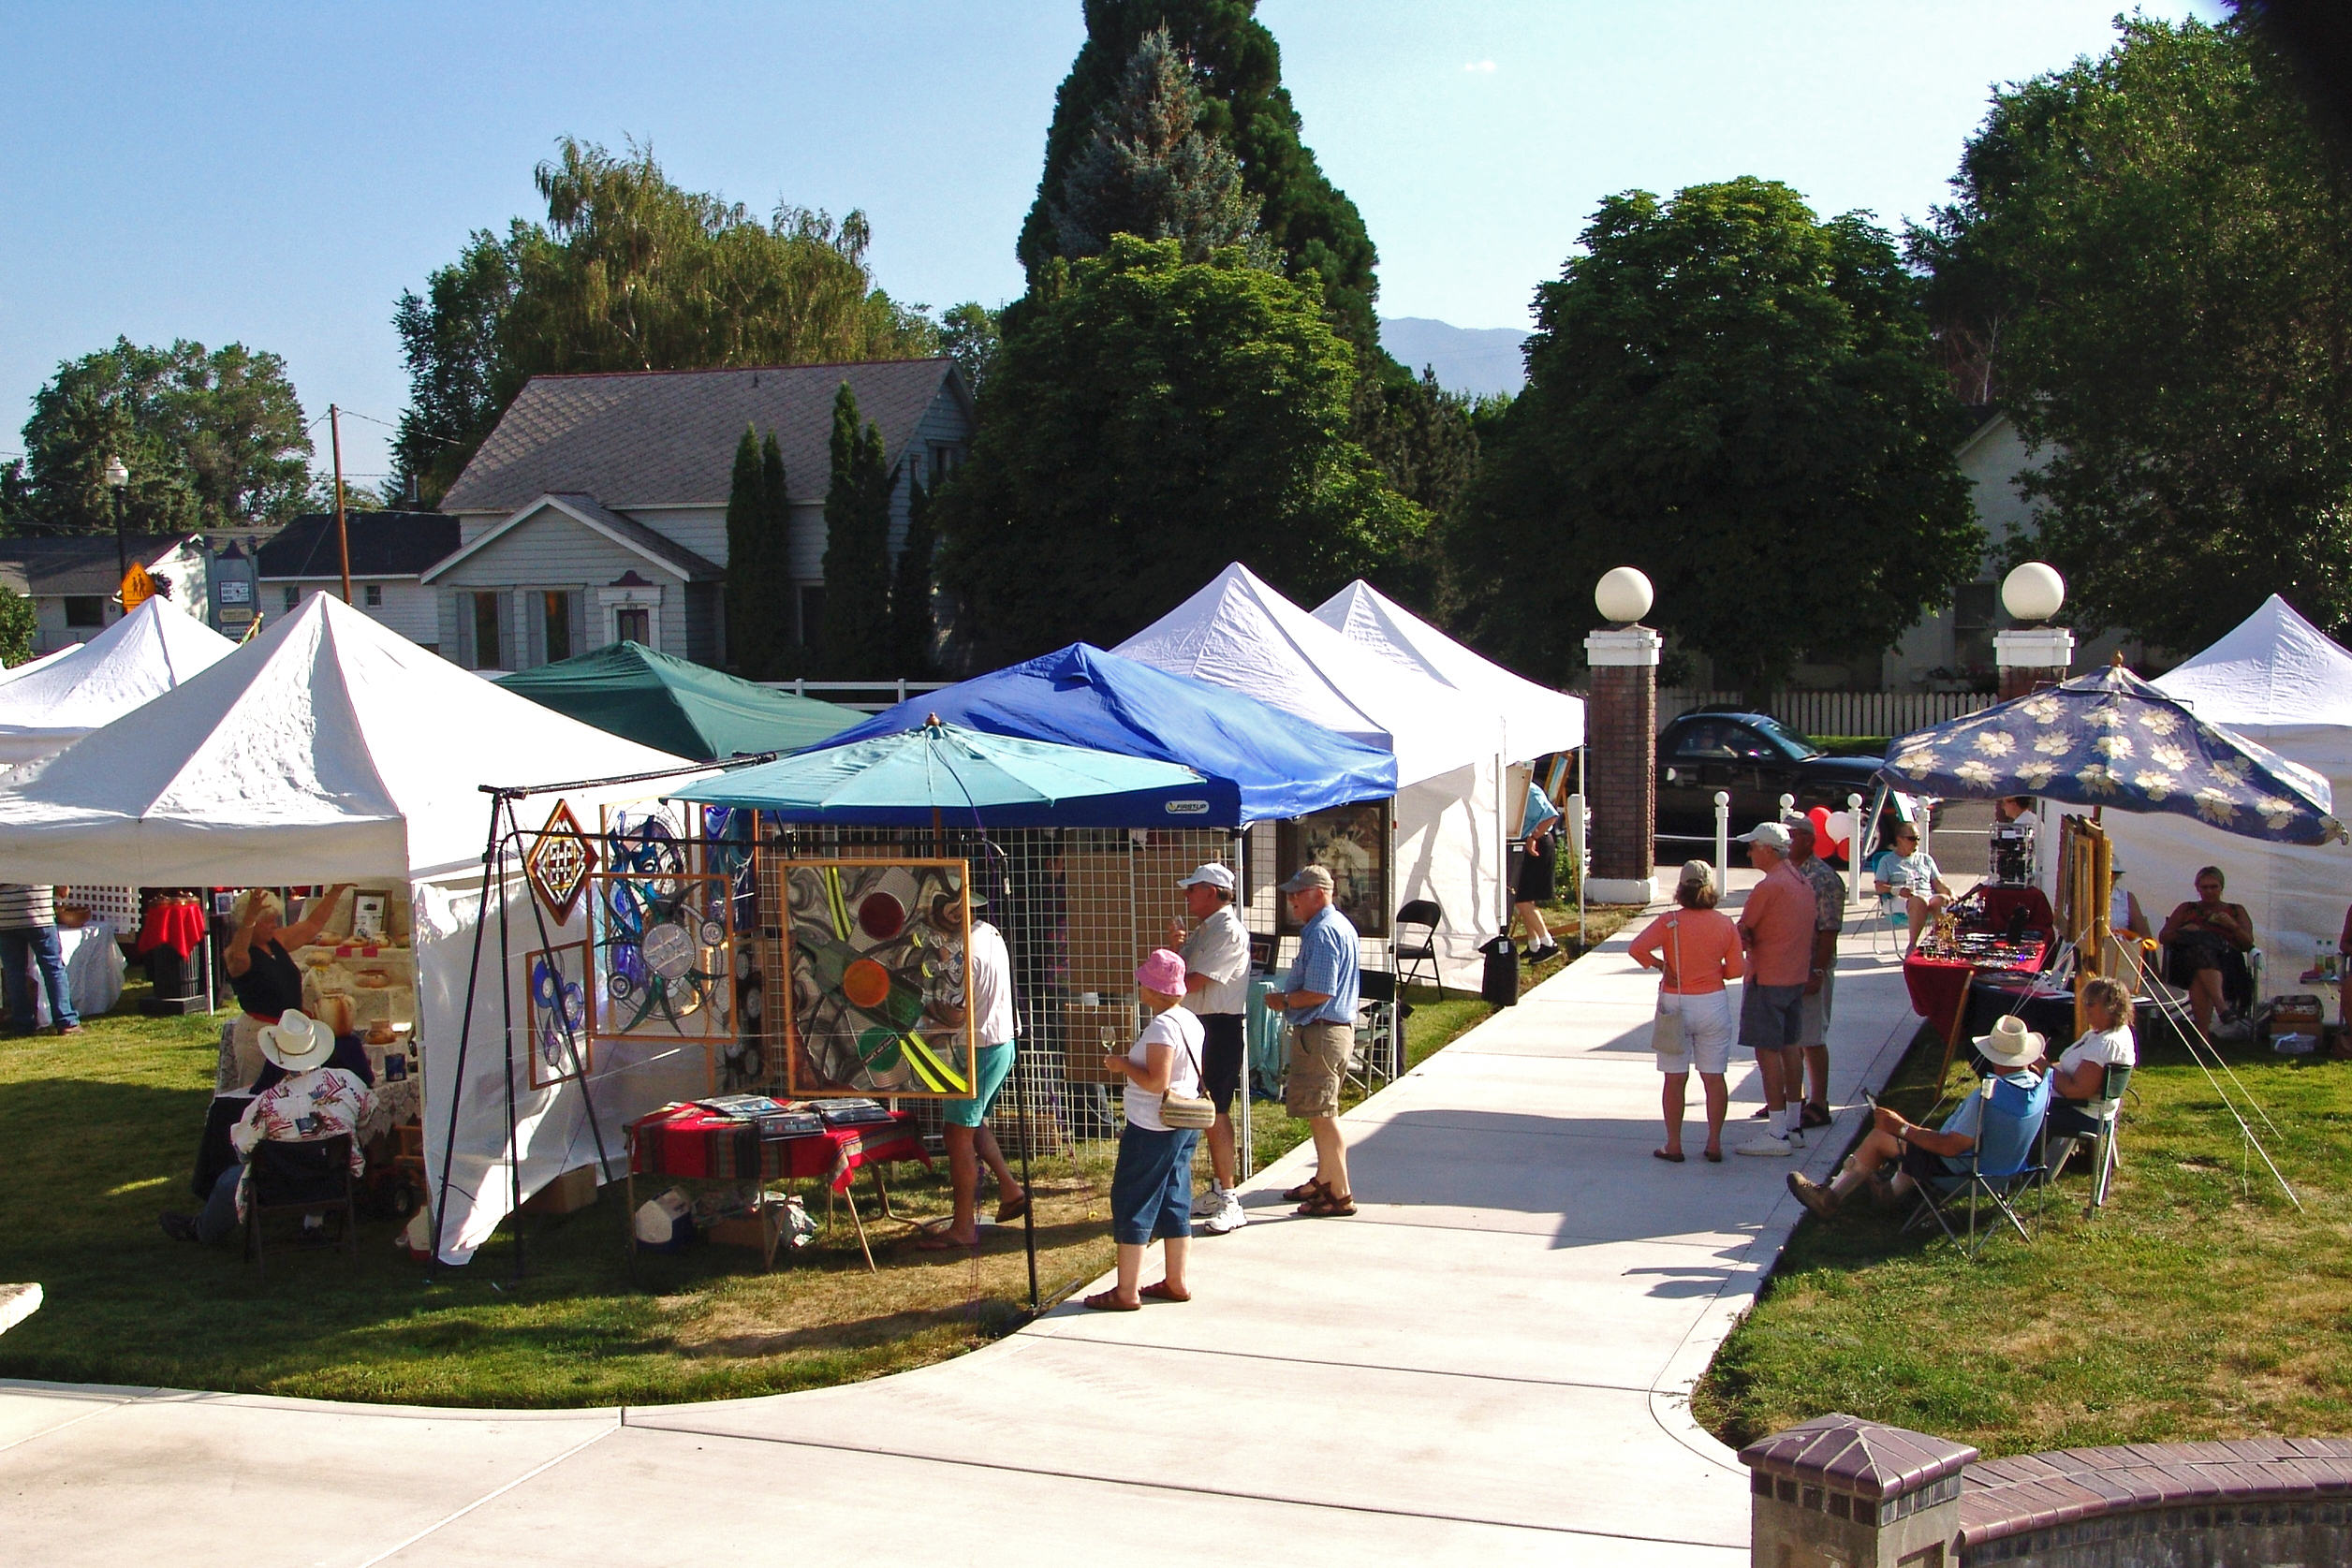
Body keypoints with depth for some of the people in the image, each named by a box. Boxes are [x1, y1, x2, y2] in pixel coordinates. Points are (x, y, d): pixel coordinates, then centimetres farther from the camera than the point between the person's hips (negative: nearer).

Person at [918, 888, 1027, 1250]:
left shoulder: (966, 951, -24)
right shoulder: (989, 933, 6)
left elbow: (955, 1013, -24)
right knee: (973, 1123, 26)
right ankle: (1010, 1189, 27)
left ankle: (963, 1229, 3)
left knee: (958, 1135, -2)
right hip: (1002, 1043, 10)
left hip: (978, 1052, -10)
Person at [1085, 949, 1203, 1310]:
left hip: (1152, 1129, -10)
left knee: (1132, 1204, -2)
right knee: (1174, 1202, 15)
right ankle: (1175, 1283, 20)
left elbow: (1157, 1081, -25)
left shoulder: (1161, 1027, -20)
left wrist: (1123, 1064, -12)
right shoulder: (1191, 1022, 9)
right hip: (1184, 1126, 10)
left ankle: (1126, 1292, 1)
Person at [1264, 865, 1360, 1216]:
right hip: (1334, 1029, 11)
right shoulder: (1338, 925, 15)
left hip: (1320, 1033, -11)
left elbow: (1319, 993, -24)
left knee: (1321, 1115, -5)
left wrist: (1283, 1000, -10)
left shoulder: (1322, 933, -19)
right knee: (1319, 1112, 20)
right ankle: (1324, 1180, 32)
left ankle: (1341, 1195, -1)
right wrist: (1288, 996, 12)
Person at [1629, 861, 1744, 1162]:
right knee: (1714, 1078, 9)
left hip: (1675, 1004, -1)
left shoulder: (1670, 922, -10)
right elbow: (1735, 970, -1)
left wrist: (1661, 965, -6)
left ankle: (1673, 1145, 10)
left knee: (1675, 1078, 6)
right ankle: (1714, 1144, 12)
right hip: (1713, 1004, 1)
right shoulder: (1726, 924, -4)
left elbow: (1637, 948, -20)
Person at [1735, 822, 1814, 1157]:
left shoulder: (1768, 887, -18)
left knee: (1767, 1051, -6)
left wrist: (1749, 941, 5)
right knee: (1789, 1047, 15)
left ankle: (1777, 1134, -7)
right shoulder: (1804, 883, 10)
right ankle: (1793, 1125, 20)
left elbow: (1742, 932, -13)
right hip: (1797, 975, 9)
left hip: (1768, 979, -9)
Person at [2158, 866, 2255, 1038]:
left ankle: (2203, 1033, -53)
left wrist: (2233, 926, -2)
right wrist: (2183, 932, -2)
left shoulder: (2236, 911, 30)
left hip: (2225, 958, 0)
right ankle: (2222, 1008, -59)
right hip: (2188, 958, 0)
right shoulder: (2186, 909, 31)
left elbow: (2248, 944, 16)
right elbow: (2162, 937, 19)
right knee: (2200, 951, -42)